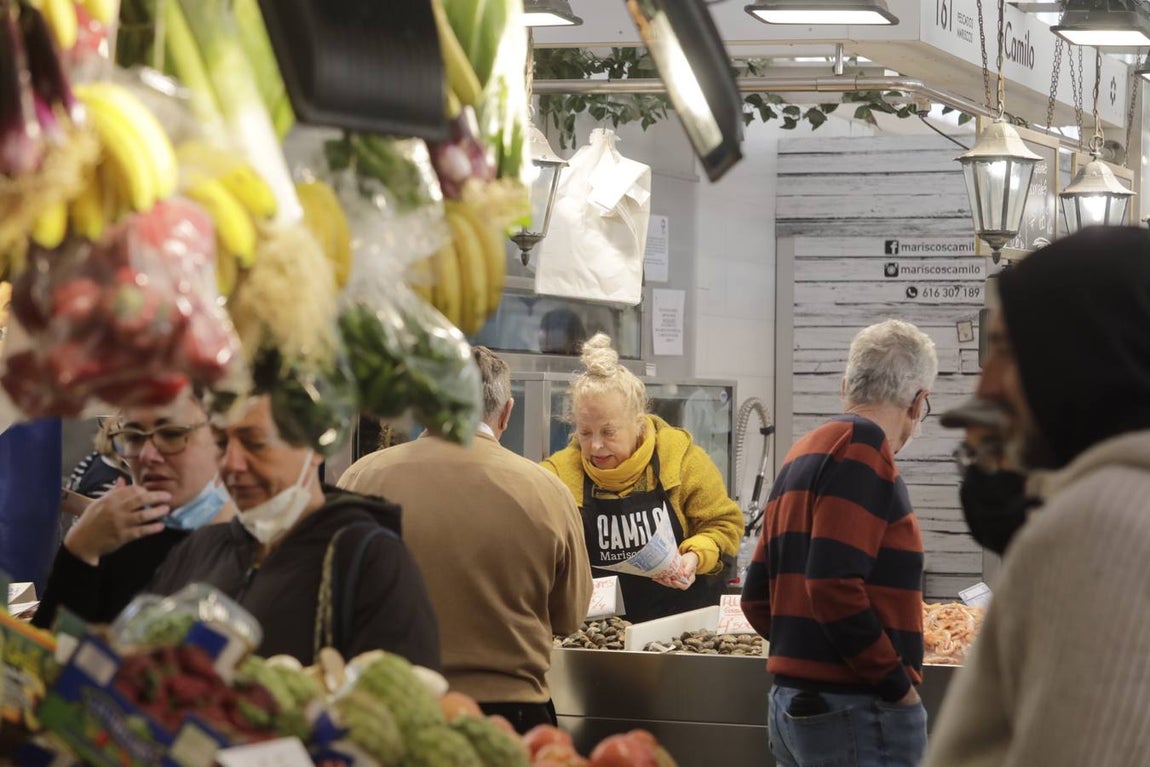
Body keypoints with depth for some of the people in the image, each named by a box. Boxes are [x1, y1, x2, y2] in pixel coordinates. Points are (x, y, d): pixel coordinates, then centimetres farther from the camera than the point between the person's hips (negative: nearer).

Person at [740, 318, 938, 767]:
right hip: (856, 713, -9)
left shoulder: (801, 456, 16)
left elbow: (757, 599, 18)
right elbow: (834, 588, -22)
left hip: (791, 705, 9)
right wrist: (899, 685, -15)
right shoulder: (861, 446, -11)